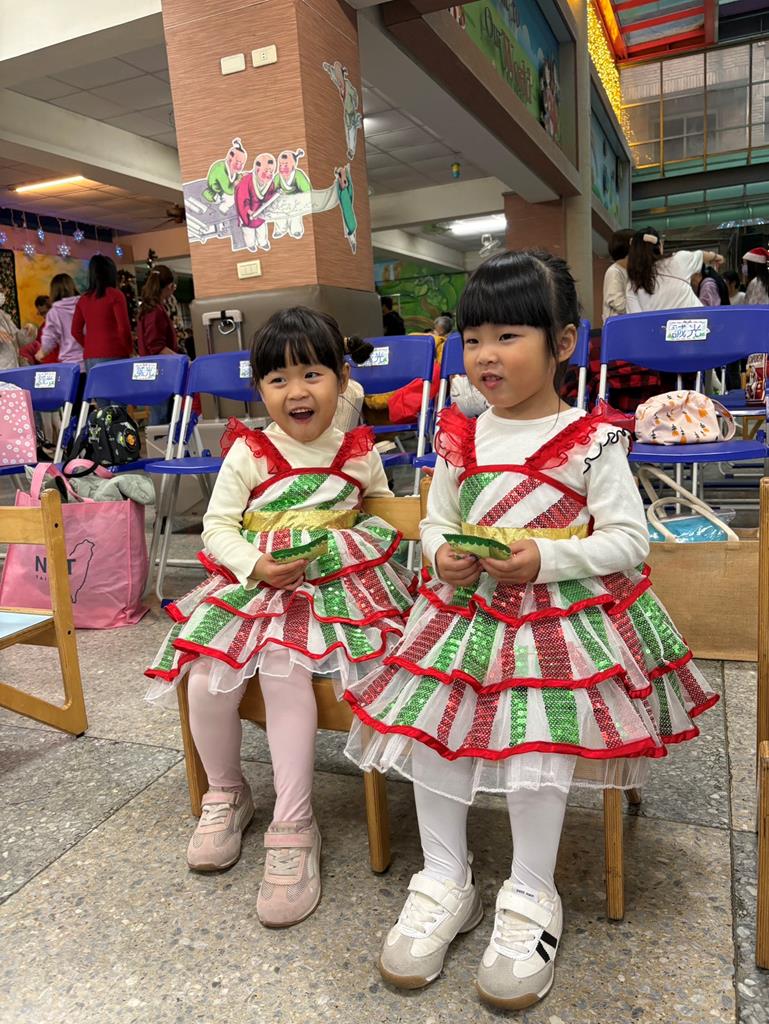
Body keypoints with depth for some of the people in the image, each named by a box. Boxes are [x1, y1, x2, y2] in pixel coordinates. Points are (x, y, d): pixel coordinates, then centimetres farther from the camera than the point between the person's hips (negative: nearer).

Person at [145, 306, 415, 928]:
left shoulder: (359, 452, 5)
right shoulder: (249, 452, 0)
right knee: (208, 678, -17)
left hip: (333, 584, -1)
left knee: (285, 671, -27)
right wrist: (257, 565, -17)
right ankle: (226, 794, 14)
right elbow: (217, 526, -1)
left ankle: (294, 829, -14)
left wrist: (365, 539, 2)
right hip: (253, 582, 2)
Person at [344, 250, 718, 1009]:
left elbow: (628, 538, -8)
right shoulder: (461, 440, 7)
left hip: (565, 614, -4)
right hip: (468, 607, 4)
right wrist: (443, 556, -11)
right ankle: (445, 881, 14)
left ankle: (530, 898, 11)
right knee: (429, 721, -7)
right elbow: (434, 522, 13)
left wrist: (545, 558, -22)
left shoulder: (592, 440, -6)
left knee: (540, 739, -16)